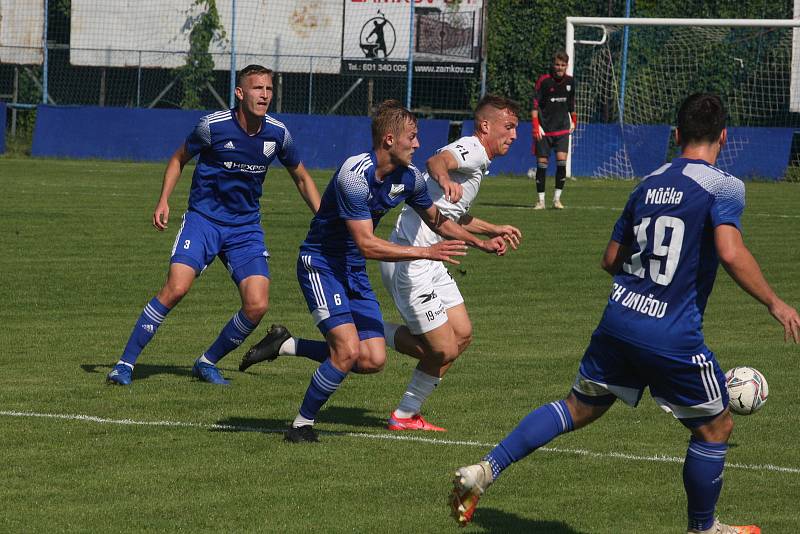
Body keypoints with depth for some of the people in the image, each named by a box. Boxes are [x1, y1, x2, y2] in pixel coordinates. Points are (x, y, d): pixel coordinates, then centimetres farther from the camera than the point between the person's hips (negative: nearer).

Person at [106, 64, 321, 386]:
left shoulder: (277, 133, -3)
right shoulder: (213, 125, -12)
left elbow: (302, 178, 13)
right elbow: (179, 158, 5)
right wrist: (163, 201, -7)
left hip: (246, 227, 3)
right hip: (203, 218, -3)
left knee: (257, 305, -12)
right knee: (176, 288, -22)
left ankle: (208, 362, 12)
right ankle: (126, 363, -11)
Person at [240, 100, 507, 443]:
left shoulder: (408, 177, -2)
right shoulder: (355, 175, -26)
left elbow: (437, 221, 17)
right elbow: (367, 245, -29)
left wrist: (481, 243, 7)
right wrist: (426, 252, -30)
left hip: (354, 272, 8)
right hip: (320, 263, -8)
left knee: (373, 360, -3)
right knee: (348, 350, -21)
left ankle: (286, 345, 14)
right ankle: (302, 425, -2)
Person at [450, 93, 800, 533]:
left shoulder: (649, 184, 11)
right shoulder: (723, 187, -8)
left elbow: (611, 259, 17)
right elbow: (731, 253, -24)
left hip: (618, 318, 6)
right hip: (673, 336, -6)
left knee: (578, 409, 19)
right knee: (715, 427, 14)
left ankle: (485, 469, 9)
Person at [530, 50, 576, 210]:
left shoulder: (570, 81, 5)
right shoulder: (544, 81, -8)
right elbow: (535, 104, -8)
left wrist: (574, 120, 24)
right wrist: (536, 126, -15)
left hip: (562, 129, 2)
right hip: (544, 129, -2)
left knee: (562, 160, -12)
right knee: (542, 163, -1)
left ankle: (557, 198, -3)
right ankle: (541, 200, 9)